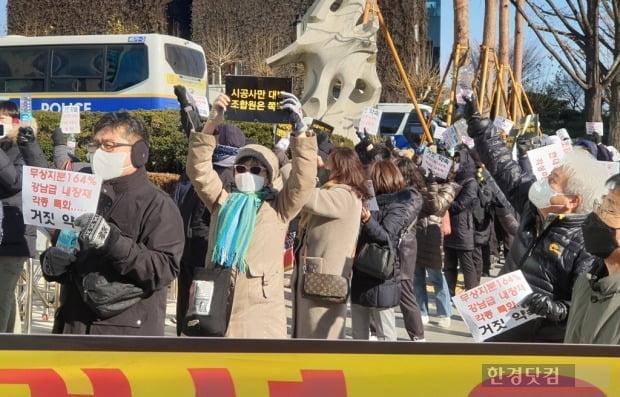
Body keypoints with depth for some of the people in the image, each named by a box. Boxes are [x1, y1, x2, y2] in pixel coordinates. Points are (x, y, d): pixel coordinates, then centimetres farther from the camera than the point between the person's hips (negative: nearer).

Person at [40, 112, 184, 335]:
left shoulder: (157, 205, -5)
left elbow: (164, 269, -16)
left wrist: (113, 241, -27)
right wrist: (50, 262, 0)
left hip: (127, 336, -6)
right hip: (73, 327, 6)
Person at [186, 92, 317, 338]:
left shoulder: (278, 208, 5)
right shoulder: (222, 202, 11)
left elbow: (304, 179, -9)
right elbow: (198, 169, 1)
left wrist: (299, 131, -20)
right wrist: (211, 124, -12)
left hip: (261, 311, -3)